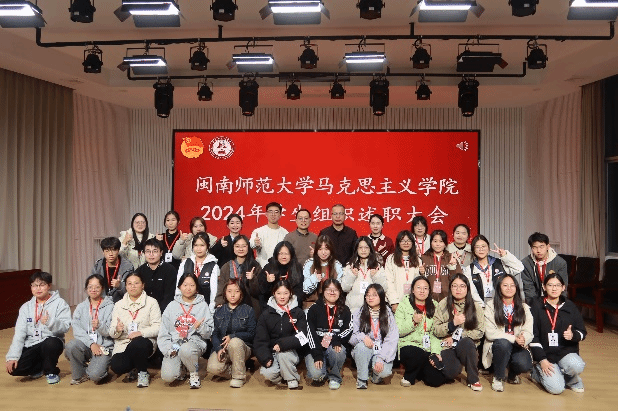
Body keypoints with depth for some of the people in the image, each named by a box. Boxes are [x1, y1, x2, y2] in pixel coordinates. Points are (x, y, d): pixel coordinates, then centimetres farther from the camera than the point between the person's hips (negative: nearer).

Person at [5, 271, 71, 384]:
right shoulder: (26, 307, 13)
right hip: (31, 345, 4)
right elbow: (19, 333, 5)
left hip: (51, 341, -4)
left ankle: (51, 371, -6)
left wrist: (50, 322, -33)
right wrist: (12, 356, -6)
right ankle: (38, 368, 15)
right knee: (14, 368, -19)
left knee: (50, 343, -37)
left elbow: (65, 326, -13)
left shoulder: (60, 303, -1)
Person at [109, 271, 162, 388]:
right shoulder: (118, 305, 12)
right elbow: (111, 332, 6)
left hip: (144, 342, -2)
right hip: (123, 344, 2)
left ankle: (143, 372, -5)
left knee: (137, 343, -36)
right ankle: (134, 369, 12)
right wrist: (117, 330, -18)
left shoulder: (151, 302, 3)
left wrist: (141, 332, -23)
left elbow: (158, 327, -6)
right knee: (117, 367, -26)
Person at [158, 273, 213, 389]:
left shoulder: (203, 305, 8)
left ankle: (194, 373, -6)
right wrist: (168, 349, -6)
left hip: (195, 342, -2)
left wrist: (200, 327, -16)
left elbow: (208, 334, 4)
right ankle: (182, 369, 15)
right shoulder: (172, 306, 12)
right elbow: (163, 333, 9)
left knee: (185, 350, -38)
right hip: (174, 345, 2)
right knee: (167, 376, -22)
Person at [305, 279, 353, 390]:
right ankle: (323, 374, 12)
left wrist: (336, 340, -23)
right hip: (316, 348, -1)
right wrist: (317, 355, -18)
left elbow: (349, 329, -2)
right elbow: (310, 332, -7)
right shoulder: (314, 309, 3)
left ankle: (335, 378, -4)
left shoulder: (345, 310, 10)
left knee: (336, 351, -35)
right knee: (315, 374, -28)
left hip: (335, 347, 1)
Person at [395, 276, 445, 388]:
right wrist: (413, 322, -18)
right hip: (409, 346, -3)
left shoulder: (434, 306, 11)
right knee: (419, 355, -36)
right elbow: (398, 331, -4)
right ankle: (409, 376, -2)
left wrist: (435, 352, -9)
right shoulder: (404, 305, 1)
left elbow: (435, 333, 4)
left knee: (437, 380, -15)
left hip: (428, 349, 3)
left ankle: (419, 373, 21)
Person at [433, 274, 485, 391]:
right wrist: (453, 324, -19)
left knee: (466, 342, -35)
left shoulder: (476, 307, 4)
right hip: (447, 347, 0)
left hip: (467, 346, 0)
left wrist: (457, 337, -11)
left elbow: (480, 332, -3)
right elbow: (436, 331, -3)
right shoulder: (443, 305, 2)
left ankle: (473, 379, -15)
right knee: (450, 373, -26)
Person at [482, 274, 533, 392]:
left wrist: (523, 339, -24)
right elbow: (490, 333, -11)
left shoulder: (524, 308, 11)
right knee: (503, 343, -36)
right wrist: (513, 338, -21)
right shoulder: (491, 307, 0)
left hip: (517, 347, 2)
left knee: (524, 364, -29)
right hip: (498, 347, -2)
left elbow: (528, 332, 0)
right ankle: (498, 378, -11)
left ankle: (512, 374, 11)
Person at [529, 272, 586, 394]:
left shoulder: (570, 306, 4)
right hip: (545, 353, -2)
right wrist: (542, 360, -12)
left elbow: (582, 332, 8)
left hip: (567, 351, 3)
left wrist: (573, 335, -16)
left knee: (577, 366, -31)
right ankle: (538, 371, 13)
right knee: (556, 388, -19)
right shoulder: (537, 306, -4)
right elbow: (533, 336, -5)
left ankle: (572, 379, 5)